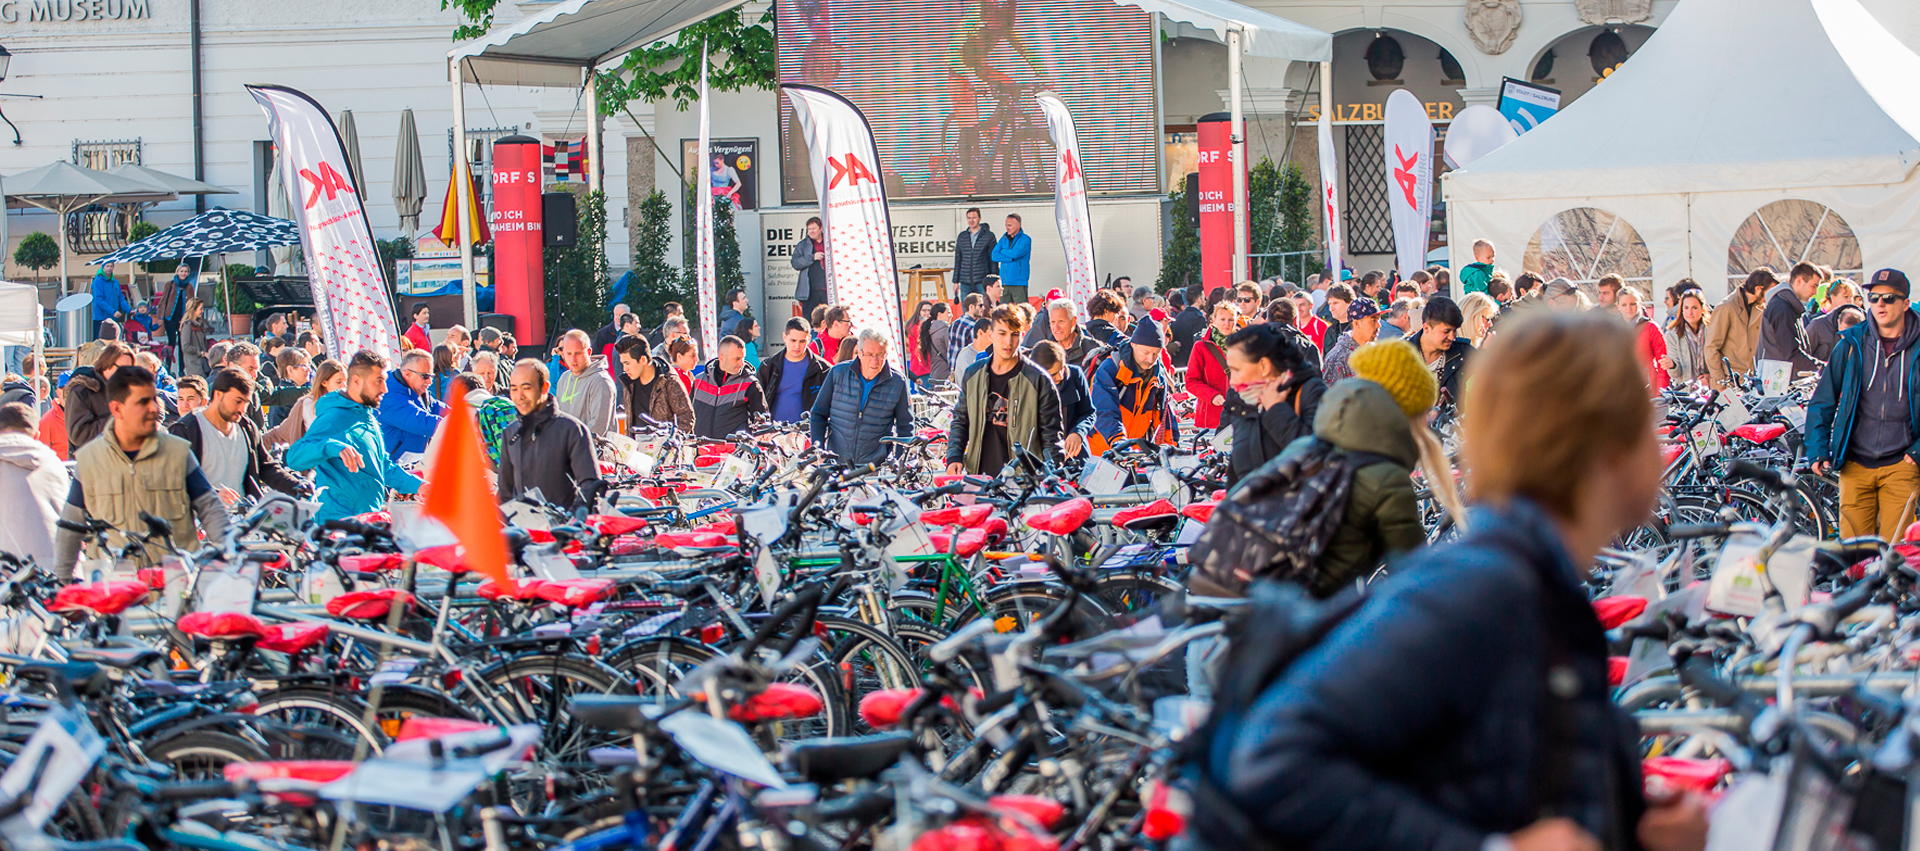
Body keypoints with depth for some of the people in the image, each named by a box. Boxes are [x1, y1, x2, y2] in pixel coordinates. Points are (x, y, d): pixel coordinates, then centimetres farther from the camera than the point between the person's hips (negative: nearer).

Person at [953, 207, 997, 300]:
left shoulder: (989, 236, 2)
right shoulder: (962, 237, 12)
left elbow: (993, 260, 3)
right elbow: (957, 260, 16)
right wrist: (956, 281, 12)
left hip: (983, 282, -3)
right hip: (965, 283, 3)